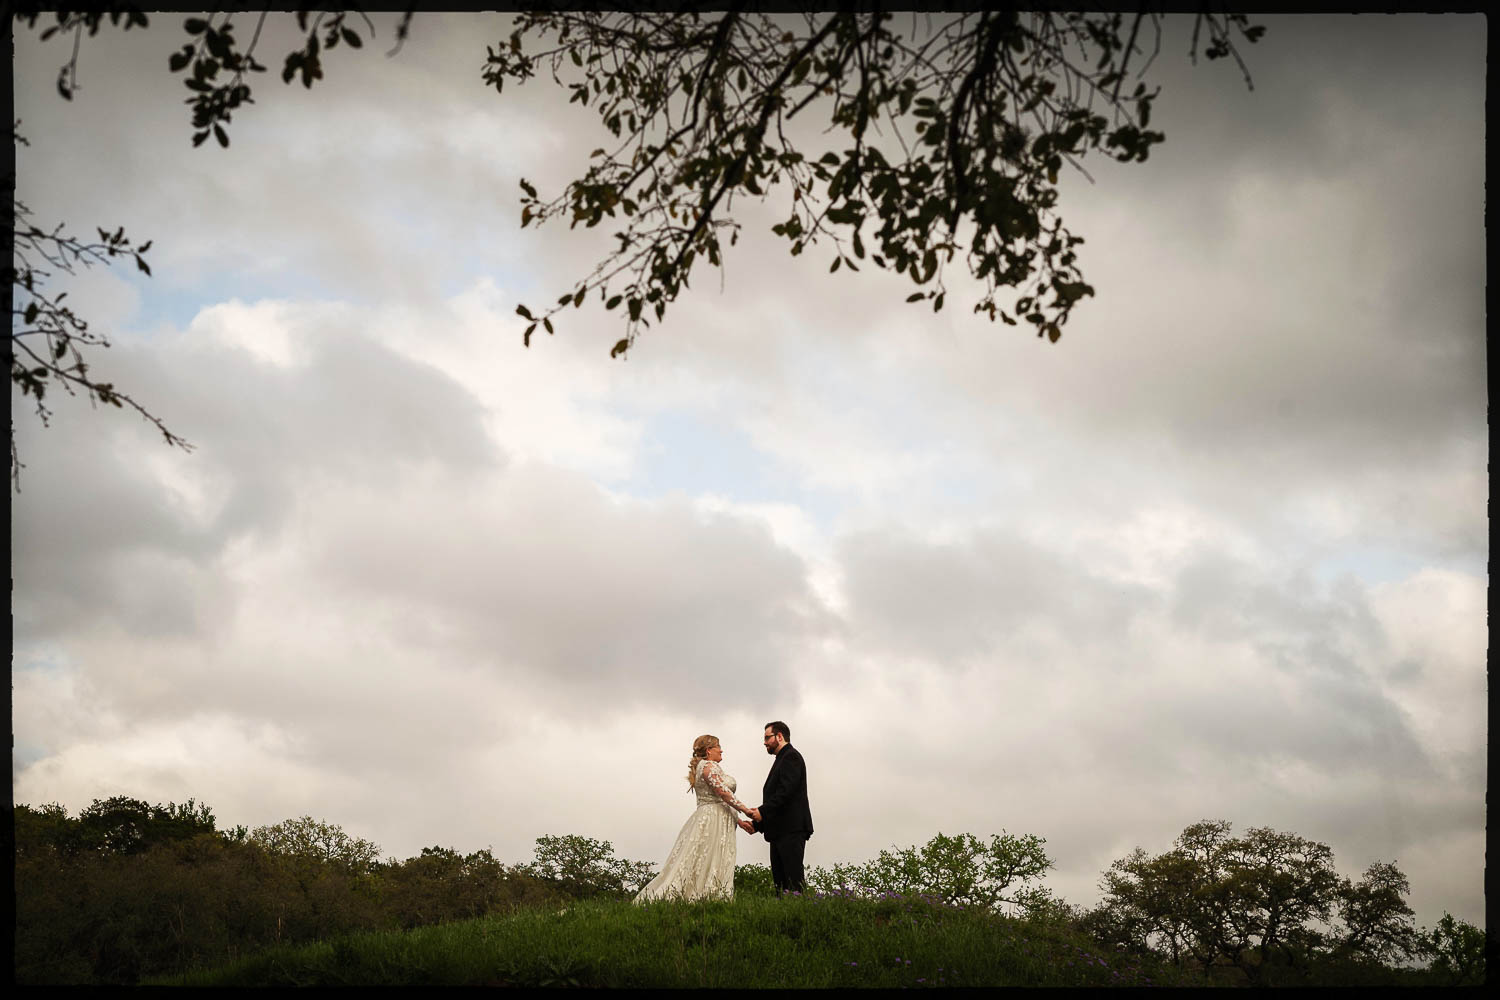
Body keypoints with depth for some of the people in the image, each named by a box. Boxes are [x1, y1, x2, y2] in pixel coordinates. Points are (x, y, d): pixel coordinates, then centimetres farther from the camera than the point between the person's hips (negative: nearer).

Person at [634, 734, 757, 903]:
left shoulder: (708, 767, 23)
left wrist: (739, 822, 18)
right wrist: (746, 810, -14)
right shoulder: (709, 766, -9)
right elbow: (723, 792, -18)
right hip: (712, 824, -10)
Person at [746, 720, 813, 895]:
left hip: (792, 830, -10)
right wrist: (757, 823, 15)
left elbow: (786, 790, -19)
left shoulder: (791, 757, -6)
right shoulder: (781, 760, 24)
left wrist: (762, 811, -19)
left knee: (792, 882, -14)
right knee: (780, 880, 6)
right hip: (780, 833, 10)